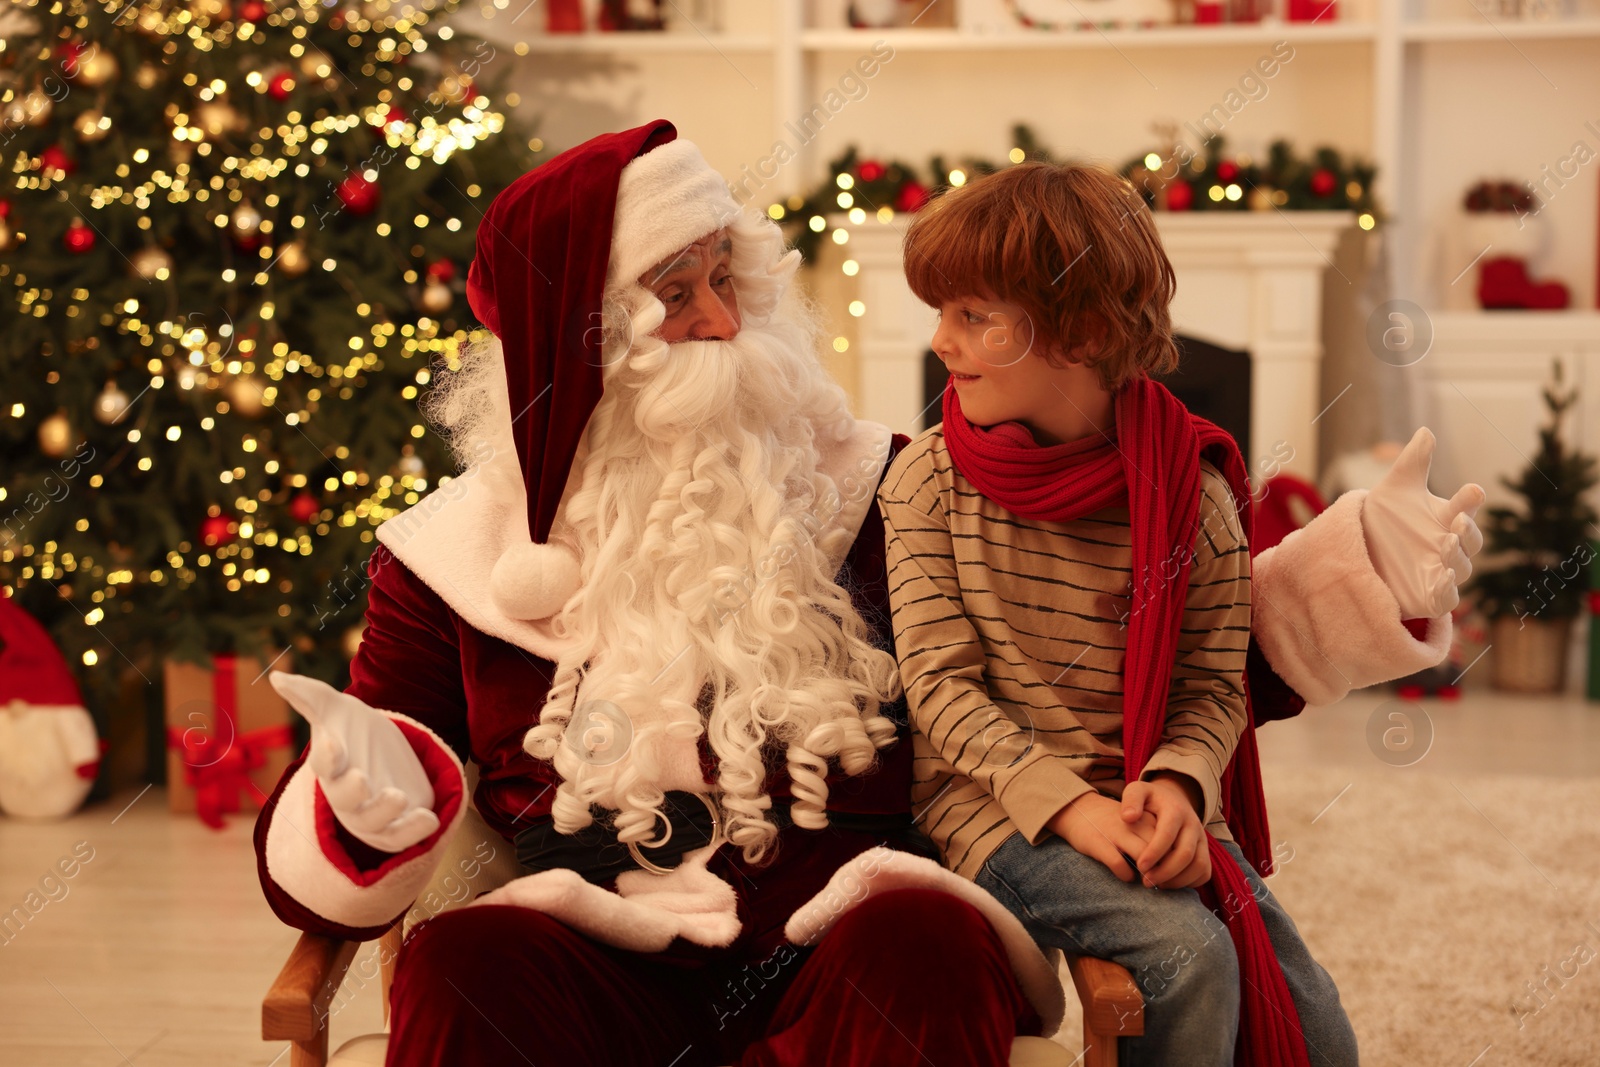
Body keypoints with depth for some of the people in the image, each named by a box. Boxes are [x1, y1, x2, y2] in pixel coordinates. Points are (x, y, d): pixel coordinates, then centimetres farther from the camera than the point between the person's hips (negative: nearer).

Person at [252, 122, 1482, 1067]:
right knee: (460, 969, -32)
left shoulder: (863, 492, 11)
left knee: (919, 947, -34)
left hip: (843, 948, 0)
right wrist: (365, 801, -17)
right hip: (606, 966, 0)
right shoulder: (460, 553, 10)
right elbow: (316, 876, 8)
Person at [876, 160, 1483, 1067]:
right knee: (1187, 954, -27)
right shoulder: (928, 480, -3)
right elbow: (939, 680, -6)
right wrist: (1067, 804, -19)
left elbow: (1215, 685, 1)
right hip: (993, 801, -2)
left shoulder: (1192, 492, -3)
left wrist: (1175, 783, -21)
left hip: (1150, 806, 2)